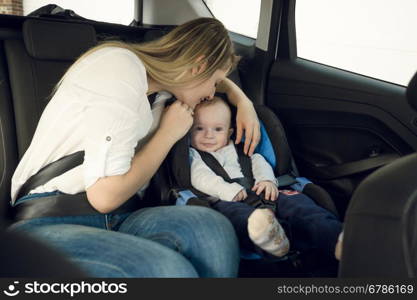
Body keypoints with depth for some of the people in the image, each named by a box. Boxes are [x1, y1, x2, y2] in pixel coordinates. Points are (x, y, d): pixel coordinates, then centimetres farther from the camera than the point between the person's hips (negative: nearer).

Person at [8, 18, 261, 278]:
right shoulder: (121, 68, -15)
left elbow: (215, 79, 35)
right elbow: (105, 195, -21)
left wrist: (244, 103, 16)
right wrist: (168, 134, -9)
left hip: (113, 218, 7)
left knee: (213, 227, -23)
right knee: (169, 269, -35)